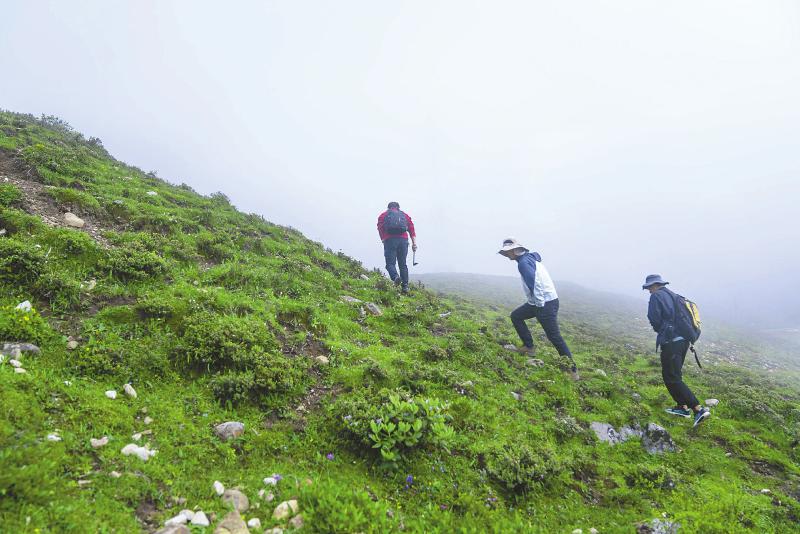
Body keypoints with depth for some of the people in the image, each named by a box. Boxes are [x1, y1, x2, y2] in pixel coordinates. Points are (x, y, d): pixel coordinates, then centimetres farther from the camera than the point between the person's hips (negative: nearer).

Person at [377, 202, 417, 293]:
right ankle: (405, 286, 3)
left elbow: (380, 229, 5)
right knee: (403, 264, 9)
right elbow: (411, 228, 11)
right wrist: (414, 242, 5)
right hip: (403, 240, 2)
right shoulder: (404, 215, 23)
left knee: (390, 263, 0)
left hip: (390, 240, -2)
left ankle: (396, 276, -29)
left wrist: (384, 240, 6)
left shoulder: (383, 215, 19)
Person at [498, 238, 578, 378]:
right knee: (516, 316, 16)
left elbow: (534, 283, -26)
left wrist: (540, 305, -22)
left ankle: (572, 369, 1)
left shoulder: (523, 262, -16)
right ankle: (528, 346, 20)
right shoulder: (530, 257, 14)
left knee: (554, 336, -6)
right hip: (538, 302, 10)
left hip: (546, 303, -10)